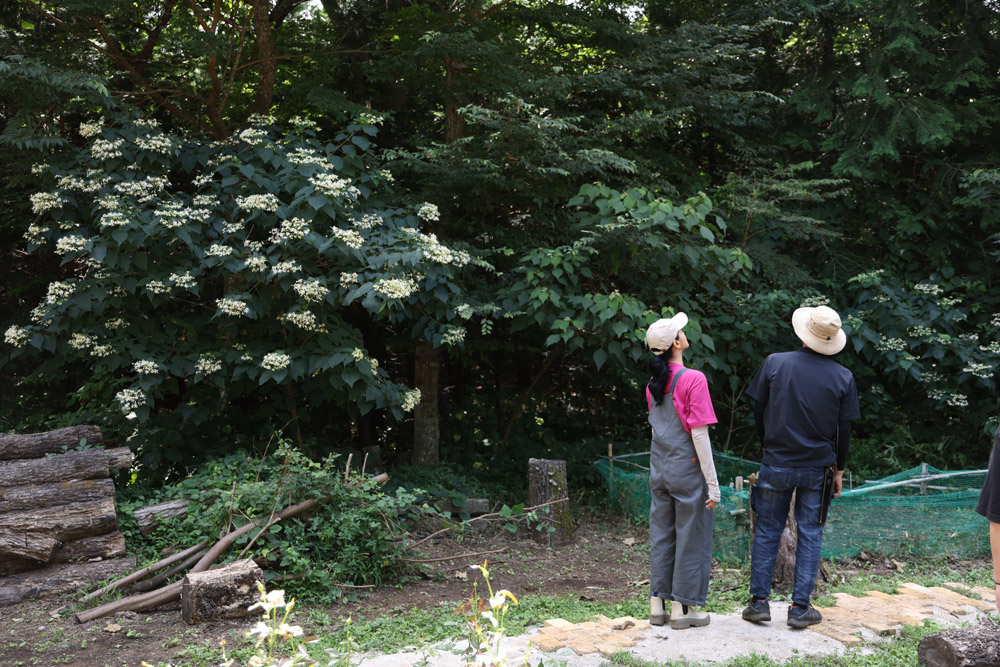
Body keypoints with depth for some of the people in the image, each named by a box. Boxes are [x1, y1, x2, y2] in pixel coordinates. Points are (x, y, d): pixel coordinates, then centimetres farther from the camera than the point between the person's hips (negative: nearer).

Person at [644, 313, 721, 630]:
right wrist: (713, 483, -12)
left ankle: (657, 606, 18)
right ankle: (682, 609, 12)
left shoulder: (653, 383, 6)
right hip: (688, 469, -6)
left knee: (660, 535, 12)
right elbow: (699, 435, -16)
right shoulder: (693, 379, -15)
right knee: (690, 538, 5)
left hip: (659, 469, 6)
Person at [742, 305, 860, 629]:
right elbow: (844, 430, 2)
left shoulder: (775, 363, -7)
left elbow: (759, 411, 1)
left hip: (776, 464, 0)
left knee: (767, 531, 9)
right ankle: (800, 607, 12)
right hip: (817, 467, 1)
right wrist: (838, 469, 13)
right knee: (810, 534, 9)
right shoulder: (843, 377, -3)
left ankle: (759, 601, 14)